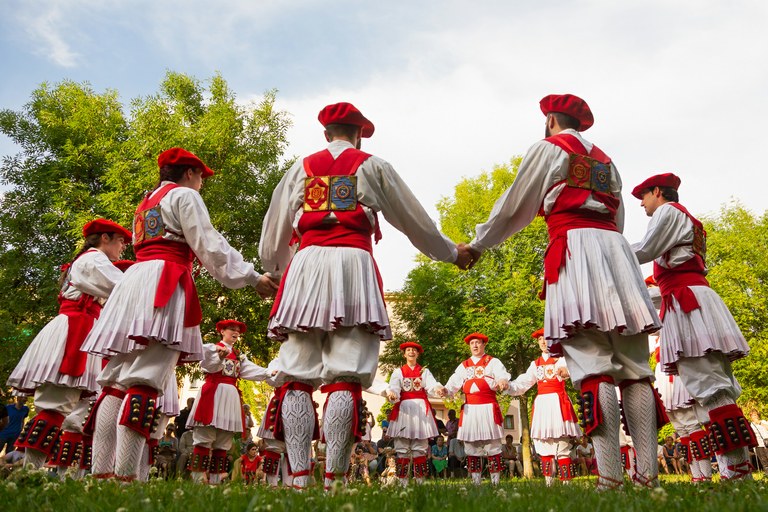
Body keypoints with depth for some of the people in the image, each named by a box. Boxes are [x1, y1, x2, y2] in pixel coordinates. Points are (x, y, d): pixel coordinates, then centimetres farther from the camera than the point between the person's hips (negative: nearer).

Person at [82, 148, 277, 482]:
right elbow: (208, 244, -6)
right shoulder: (185, 195, 4)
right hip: (164, 284, -9)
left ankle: (102, 471, 3)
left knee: (117, 380, 3)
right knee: (144, 380, -16)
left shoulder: (146, 202, 30)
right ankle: (125, 474, -19)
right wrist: (252, 277, -4)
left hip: (134, 280, 9)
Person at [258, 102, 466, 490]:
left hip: (304, 267, 3)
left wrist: (277, 272, 41)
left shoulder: (301, 169, 21)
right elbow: (415, 221, 19)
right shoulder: (372, 166, 15)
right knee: (345, 377, -6)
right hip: (353, 266, -2)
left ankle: (299, 477, 0)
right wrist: (452, 254, 31)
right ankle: (334, 478, -8)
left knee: (298, 376, 3)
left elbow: (272, 237, 23)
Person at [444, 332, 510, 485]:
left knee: (492, 445, -2)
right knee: (471, 446, 6)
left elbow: (502, 375, -12)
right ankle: (475, 482, 15)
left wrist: (503, 382, -37)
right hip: (470, 409, 4)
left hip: (488, 408, -3)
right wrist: (444, 389, -19)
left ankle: (495, 481, 6)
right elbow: (454, 382, 3)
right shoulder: (463, 366, 17)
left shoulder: (493, 362, 8)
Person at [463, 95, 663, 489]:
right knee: (633, 366, 1)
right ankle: (648, 473, -1)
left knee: (592, 364, -13)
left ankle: (610, 477, -17)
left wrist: (477, 245, 18)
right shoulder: (605, 160, 29)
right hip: (616, 249, 6)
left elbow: (513, 208, 8)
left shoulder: (548, 148, 10)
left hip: (575, 247, -6)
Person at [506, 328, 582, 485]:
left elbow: (568, 367, -18)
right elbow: (522, 383, 13)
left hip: (558, 402, -5)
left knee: (563, 445, -7)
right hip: (541, 404, 5)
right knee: (544, 446, 6)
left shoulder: (561, 358, 6)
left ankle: (566, 482, -4)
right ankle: (548, 482, 12)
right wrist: (506, 385, -5)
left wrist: (566, 371, -43)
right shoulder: (536, 364, 20)